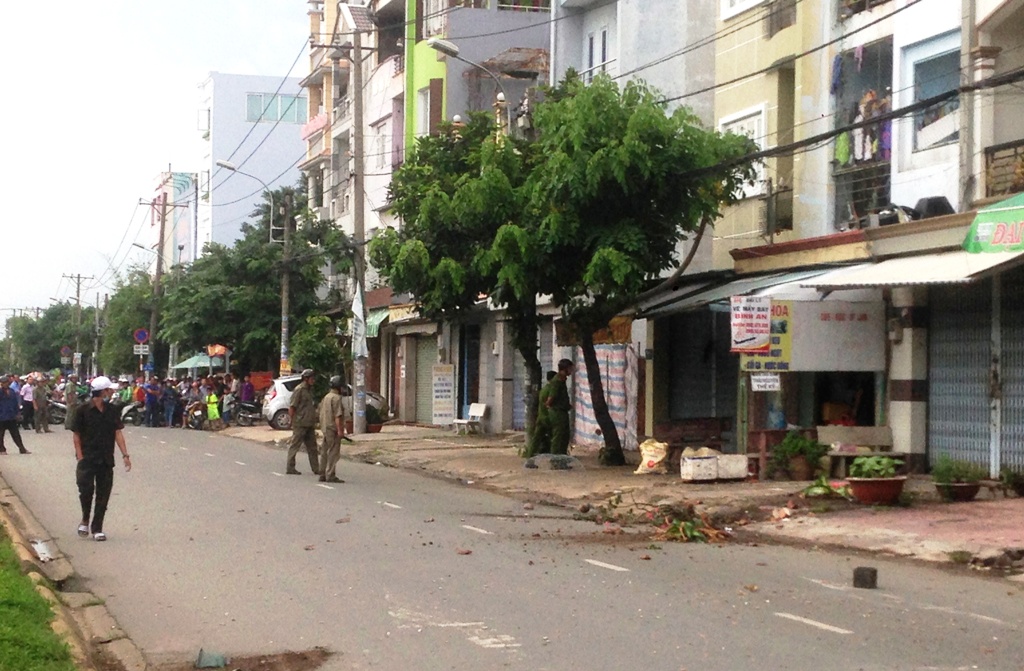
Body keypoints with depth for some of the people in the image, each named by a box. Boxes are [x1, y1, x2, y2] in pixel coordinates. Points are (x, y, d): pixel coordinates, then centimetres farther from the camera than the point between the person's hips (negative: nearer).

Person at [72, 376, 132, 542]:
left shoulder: (113, 410, 6)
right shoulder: (83, 410, -6)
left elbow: (118, 433, 5)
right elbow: (77, 435, -3)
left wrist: (125, 455, -2)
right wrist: (80, 457, -10)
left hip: (106, 460, 4)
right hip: (88, 459, -4)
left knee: (103, 494, 5)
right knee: (86, 490, -11)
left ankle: (97, 528, 15)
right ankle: (85, 520, 15)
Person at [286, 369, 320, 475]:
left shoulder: (310, 389, 15)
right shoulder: (299, 390, -12)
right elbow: (292, 407, -14)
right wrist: (292, 421, -14)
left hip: (309, 424, 9)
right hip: (300, 424, -9)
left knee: (312, 446, 9)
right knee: (295, 446, -2)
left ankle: (316, 468, 12)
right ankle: (290, 468, 3)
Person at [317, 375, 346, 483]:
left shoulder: (326, 397, 17)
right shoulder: (336, 398, -13)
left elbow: (321, 412, 22)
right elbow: (337, 416, -20)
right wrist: (340, 430, -21)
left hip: (325, 428, 10)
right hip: (333, 429, -10)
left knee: (325, 452, 13)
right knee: (333, 452, -8)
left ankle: (323, 475, 18)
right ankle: (330, 475, -10)